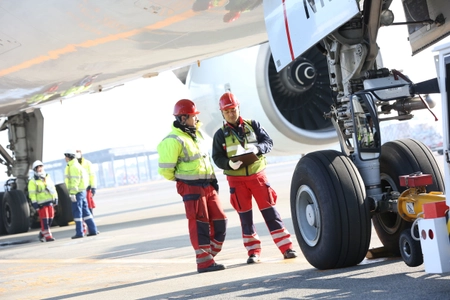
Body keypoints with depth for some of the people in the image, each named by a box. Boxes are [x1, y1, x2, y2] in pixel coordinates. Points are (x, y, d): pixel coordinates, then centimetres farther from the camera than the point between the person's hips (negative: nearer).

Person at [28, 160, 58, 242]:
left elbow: (53, 188, 19)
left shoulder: (47, 177, 14)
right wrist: (34, 203, -15)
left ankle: (42, 233, 22)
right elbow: (32, 193, -10)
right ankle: (48, 236, -6)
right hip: (41, 203, -6)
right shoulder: (33, 181, -6)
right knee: (44, 219, -8)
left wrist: (55, 198, 14)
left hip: (49, 201, 6)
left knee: (50, 218, 7)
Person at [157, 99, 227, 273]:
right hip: (191, 187, -8)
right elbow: (165, 170, -15)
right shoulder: (173, 141, -16)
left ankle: (208, 255, 18)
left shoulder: (196, 134, 13)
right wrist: (182, 180, 1)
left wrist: (212, 180, 15)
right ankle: (204, 262, -1)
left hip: (208, 185, 8)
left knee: (219, 221, 7)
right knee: (199, 224, -6)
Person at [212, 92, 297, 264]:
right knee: (245, 215, 5)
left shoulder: (252, 125, 4)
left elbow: (268, 142, 2)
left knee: (269, 210, -1)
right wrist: (229, 164, -21)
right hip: (236, 180, 0)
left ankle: (286, 248, 1)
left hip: (257, 174, 0)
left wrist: (257, 148, -19)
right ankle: (253, 252, 13)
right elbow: (217, 158, -1)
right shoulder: (220, 135, 2)